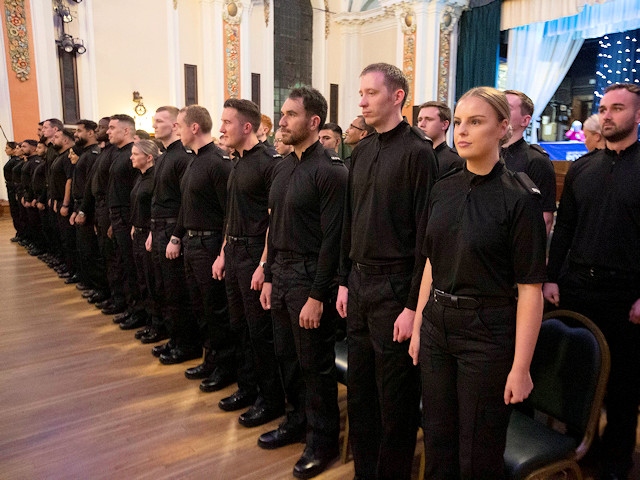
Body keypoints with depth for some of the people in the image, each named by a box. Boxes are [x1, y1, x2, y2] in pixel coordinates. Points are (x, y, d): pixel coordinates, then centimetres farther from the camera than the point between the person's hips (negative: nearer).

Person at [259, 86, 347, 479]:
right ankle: (299, 420, 38)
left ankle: (323, 439, 25)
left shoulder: (330, 171, -14)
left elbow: (332, 239, -17)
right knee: (288, 355, 18)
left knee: (316, 363, 5)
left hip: (310, 276, -8)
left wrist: (317, 295, -18)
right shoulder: (283, 167, 10)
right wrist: (269, 277, 13)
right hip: (281, 273, 8)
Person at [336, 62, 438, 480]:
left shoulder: (417, 152, -10)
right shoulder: (362, 152, 10)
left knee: (395, 394, 8)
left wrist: (413, 305, -15)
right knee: (359, 387, 18)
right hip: (359, 280, 7)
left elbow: (427, 234, -14)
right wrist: (345, 281, 12)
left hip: (395, 284, -7)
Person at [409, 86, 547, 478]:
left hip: (488, 332, -5)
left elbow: (530, 288, -13)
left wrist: (521, 367, -14)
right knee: (437, 441, 19)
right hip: (437, 326, 5)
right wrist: (418, 326, 10)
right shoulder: (444, 189, 5)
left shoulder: (519, 197, -12)